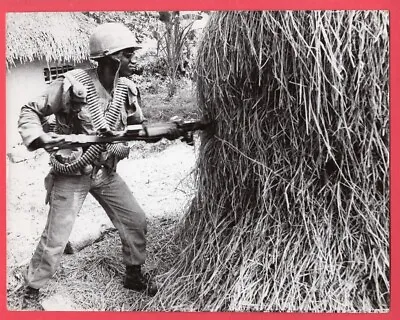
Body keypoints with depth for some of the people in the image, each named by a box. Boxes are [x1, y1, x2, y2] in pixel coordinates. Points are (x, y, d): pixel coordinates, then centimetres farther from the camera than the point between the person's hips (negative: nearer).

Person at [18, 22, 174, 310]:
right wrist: (39, 137, -30)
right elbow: (29, 112, -11)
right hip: (71, 174, -5)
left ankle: (134, 274, 32)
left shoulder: (126, 89, -3)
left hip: (107, 172, 6)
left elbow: (139, 126, 8)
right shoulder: (72, 85, -21)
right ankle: (31, 293, 25)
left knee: (136, 221, 8)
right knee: (55, 241, 0)